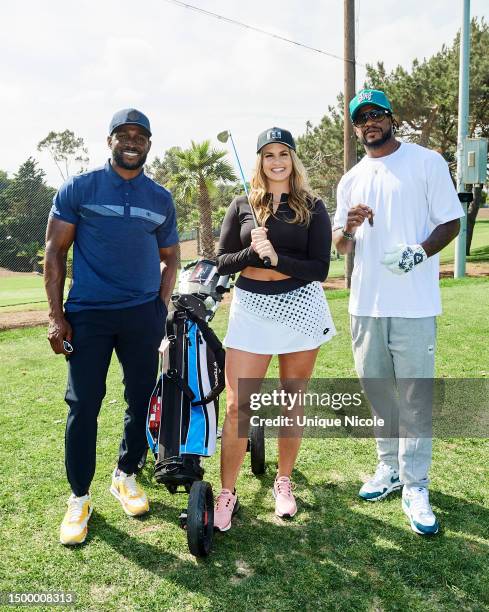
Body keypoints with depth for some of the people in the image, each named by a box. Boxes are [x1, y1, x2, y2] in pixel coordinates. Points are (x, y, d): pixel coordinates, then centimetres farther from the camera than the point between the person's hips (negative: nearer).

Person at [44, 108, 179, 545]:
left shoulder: (162, 199, 10)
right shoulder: (79, 189, 2)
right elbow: (55, 252, 1)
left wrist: (162, 310, 5)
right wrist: (56, 316, -5)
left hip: (143, 315, 3)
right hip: (87, 314, -2)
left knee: (142, 402, 8)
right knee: (83, 406, 0)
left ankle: (126, 476, 30)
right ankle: (79, 498, 17)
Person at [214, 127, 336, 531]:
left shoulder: (313, 208, 3)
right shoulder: (242, 205, 7)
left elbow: (320, 269, -6)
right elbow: (222, 262, 3)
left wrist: (276, 258, -19)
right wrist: (252, 252, -16)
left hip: (300, 308, 0)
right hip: (251, 309, 0)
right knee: (237, 407, -3)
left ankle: (284, 483, 30)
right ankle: (227, 493, 11)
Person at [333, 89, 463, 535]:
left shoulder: (427, 162, 1)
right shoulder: (351, 181, 14)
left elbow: (451, 221, -2)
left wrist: (421, 251, -20)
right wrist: (348, 228, -7)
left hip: (414, 303, -5)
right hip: (366, 302, 5)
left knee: (415, 396, -1)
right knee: (377, 389, 14)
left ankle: (415, 486, 12)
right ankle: (390, 467, 31)